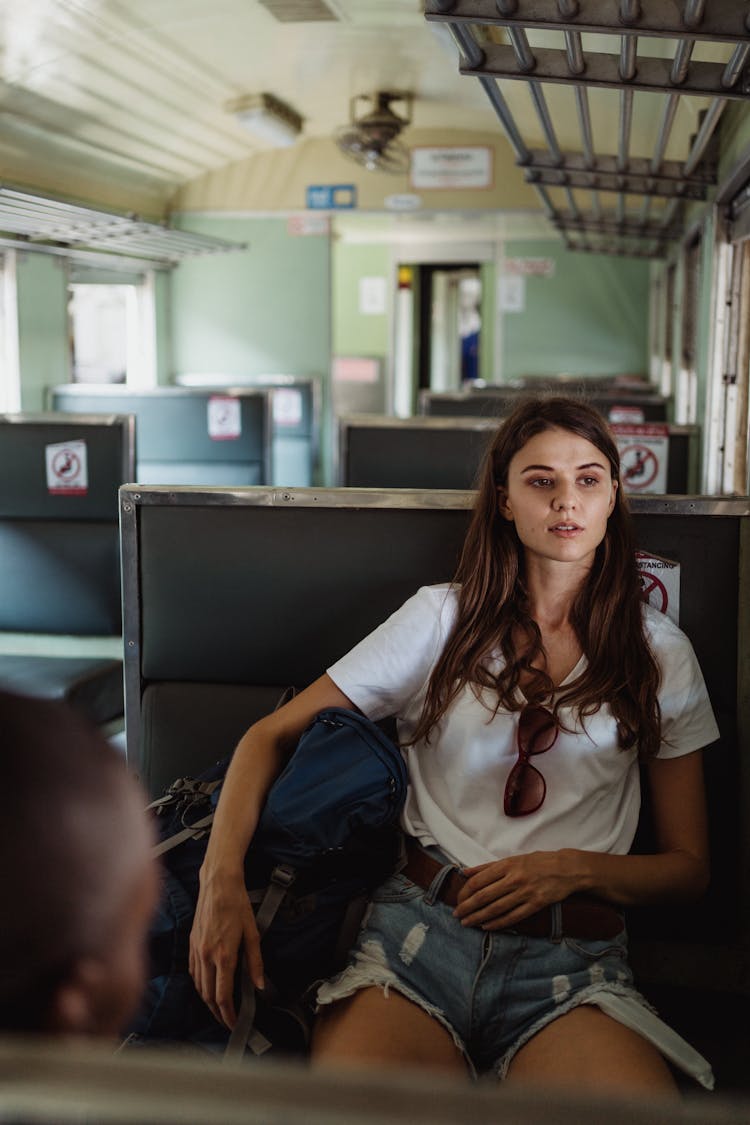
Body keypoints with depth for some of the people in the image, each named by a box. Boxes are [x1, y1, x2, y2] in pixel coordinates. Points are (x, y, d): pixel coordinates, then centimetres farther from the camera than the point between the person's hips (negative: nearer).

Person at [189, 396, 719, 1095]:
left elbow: (689, 866, 15)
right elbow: (272, 735, 10)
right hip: (419, 929, 0)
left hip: (573, 965, 1)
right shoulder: (445, 617, 11)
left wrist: (575, 868, -5)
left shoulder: (659, 653, 13)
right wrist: (221, 877, -8)